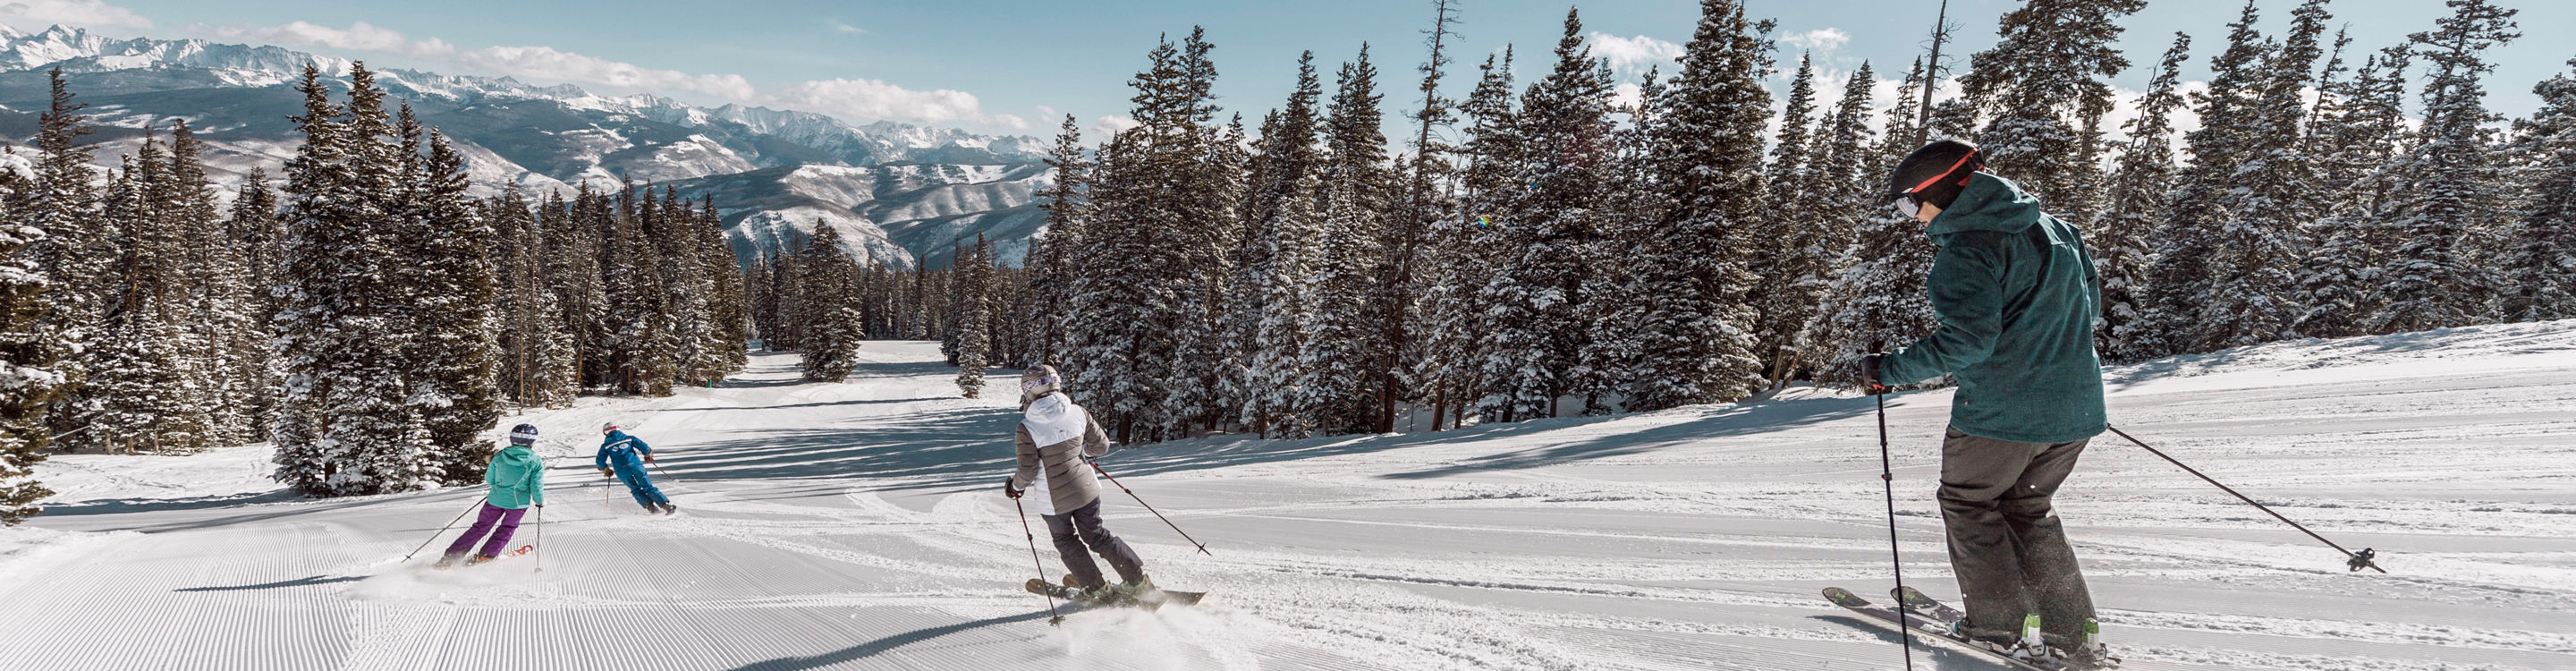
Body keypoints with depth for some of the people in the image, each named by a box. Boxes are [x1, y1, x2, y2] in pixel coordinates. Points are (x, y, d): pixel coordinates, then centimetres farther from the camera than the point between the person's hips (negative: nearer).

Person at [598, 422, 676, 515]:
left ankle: (650, 507, -1)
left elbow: (600, 461, 8)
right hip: (636, 466, 0)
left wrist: (606, 470, 26)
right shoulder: (629, 438, 13)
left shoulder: (606, 445, 13)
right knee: (649, 488, 2)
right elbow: (643, 446, 5)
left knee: (636, 491, 18)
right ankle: (666, 505, -13)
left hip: (622, 472, 0)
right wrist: (648, 456, 23)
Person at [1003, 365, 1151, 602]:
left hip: (1053, 500, -4)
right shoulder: (1077, 412, -7)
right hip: (1085, 489, 4)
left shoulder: (1026, 427, -17)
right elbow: (1102, 445, 1)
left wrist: (1014, 486, 5)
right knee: (1096, 535, 20)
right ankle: (1138, 580, 20)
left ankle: (1095, 589, 27)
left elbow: (1028, 471, -16)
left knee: (1066, 542, 21)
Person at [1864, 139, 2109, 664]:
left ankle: (2005, 628, 14)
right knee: (2029, 508, 23)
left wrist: (1891, 370, -16)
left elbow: (1967, 339, -25)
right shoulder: (2054, 228, 11)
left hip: (2003, 411, -8)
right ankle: (2075, 631, 24)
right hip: (2076, 407, 8)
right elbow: (2091, 300, 20)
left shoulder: (1967, 248, -16)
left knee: (1967, 504, 12)